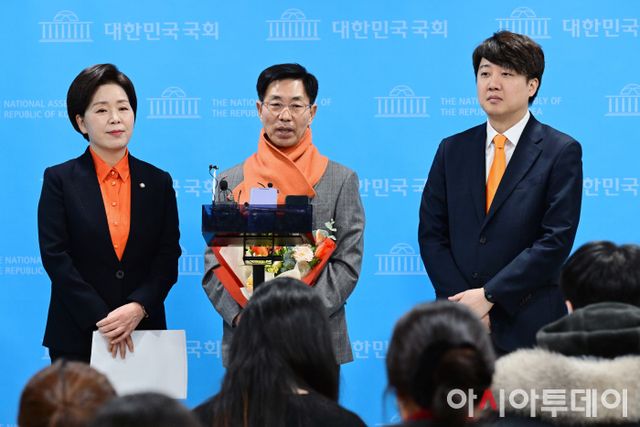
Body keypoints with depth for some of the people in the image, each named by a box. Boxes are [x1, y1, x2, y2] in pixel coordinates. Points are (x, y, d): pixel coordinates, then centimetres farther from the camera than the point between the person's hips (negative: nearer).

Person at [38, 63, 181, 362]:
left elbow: (168, 257, 3)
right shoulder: (59, 180, 1)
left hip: (143, 333, 2)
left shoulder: (158, 182, 8)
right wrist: (101, 319, -14)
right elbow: (54, 256, -6)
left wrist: (139, 307, -15)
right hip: (77, 336, -2)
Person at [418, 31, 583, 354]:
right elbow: (431, 233, 8)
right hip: (460, 325, 3)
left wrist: (488, 295, -13)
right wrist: (462, 301, -6)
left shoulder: (562, 152, -1)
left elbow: (556, 240, -9)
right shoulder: (452, 150, 12)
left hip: (528, 326, -3)